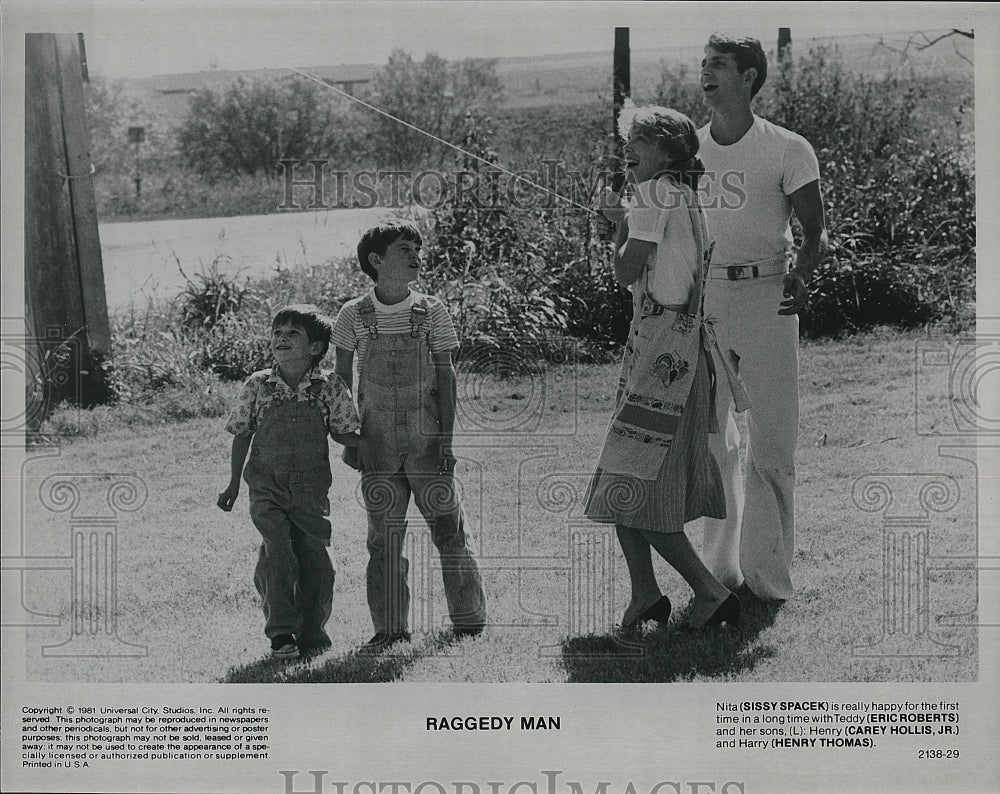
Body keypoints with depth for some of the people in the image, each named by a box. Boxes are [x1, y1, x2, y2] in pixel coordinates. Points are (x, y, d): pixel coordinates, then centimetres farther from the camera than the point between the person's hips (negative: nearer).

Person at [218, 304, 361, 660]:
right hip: (267, 490, -1)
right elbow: (242, 435, 11)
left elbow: (347, 436, 7)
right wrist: (234, 484, 15)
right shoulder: (257, 386, 1)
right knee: (278, 552, -17)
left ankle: (311, 631, 20)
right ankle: (281, 634, -11)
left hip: (310, 493, 1)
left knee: (315, 562, -1)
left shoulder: (330, 388, -1)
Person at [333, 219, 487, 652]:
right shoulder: (354, 315, 0)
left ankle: (468, 620, 12)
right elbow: (343, 380, 8)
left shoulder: (431, 311, -1)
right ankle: (389, 628, 12)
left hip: (426, 437, -1)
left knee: (448, 529, 1)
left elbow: (446, 378, 0)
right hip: (378, 440, 1)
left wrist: (445, 439, -5)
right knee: (384, 538, 5)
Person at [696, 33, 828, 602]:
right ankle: (721, 568, 15)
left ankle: (767, 574, 2)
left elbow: (815, 231, -3)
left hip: (768, 297, -4)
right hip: (704, 295, 4)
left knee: (772, 439, -4)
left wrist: (801, 276, -23)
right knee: (710, 436, 6)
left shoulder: (787, 150, -3)